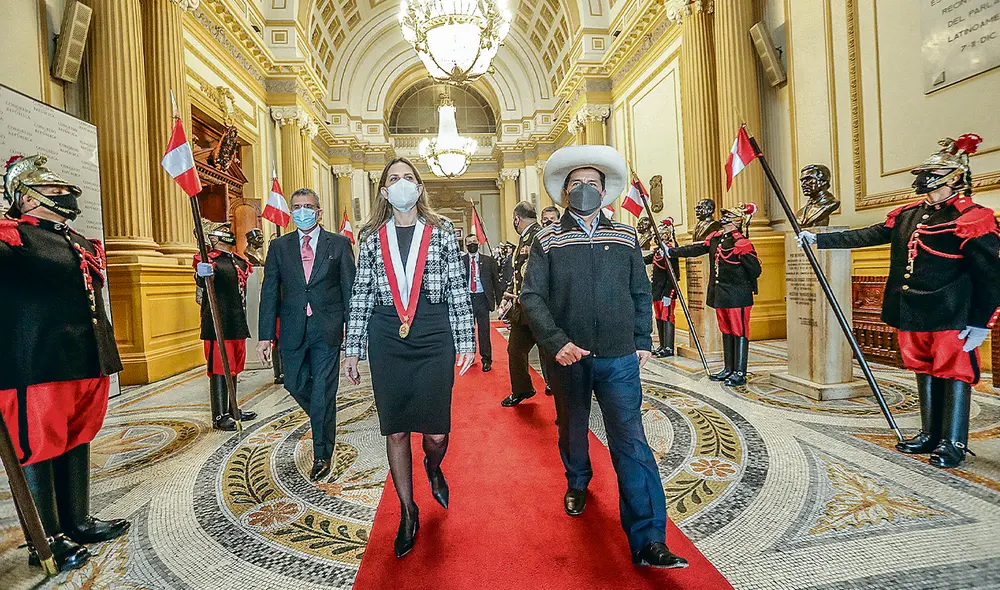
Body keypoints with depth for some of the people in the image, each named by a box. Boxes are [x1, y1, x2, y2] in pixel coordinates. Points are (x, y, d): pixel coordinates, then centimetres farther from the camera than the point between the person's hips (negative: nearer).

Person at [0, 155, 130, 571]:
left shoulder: (81, 242, 18)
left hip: (86, 364, 7)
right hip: (39, 365, -7)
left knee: (77, 441, 16)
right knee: (40, 448, 5)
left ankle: (77, 523, 29)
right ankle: (48, 540, 19)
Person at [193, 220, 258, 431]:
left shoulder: (238, 260, 14)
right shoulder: (210, 260, -9)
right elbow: (202, 280, -29)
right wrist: (202, 275, -50)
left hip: (238, 324, 8)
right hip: (218, 324, -8)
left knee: (233, 367, 15)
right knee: (219, 368, -3)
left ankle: (232, 409, 27)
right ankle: (219, 416, 5)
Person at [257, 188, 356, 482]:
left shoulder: (339, 244, 1)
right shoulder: (279, 247, 7)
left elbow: (350, 289, 0)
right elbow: (269, 292, 6)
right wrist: (265, 335, 0)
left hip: (327, 330, -3)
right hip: (293, 331, 3)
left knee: (323, 392, 2)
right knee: (295, 385, 13)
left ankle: (322, 454, 19)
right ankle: (323, 419, 44)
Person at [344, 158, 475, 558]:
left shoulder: (442, 232, 5)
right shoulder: (371, 238, 8)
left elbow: (459, 291, 3)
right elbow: (361, 296, 9)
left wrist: (466, 342, -1)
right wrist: (353, 349, 6)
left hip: (434, 336, -1)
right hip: (386, 339, 2)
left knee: (436, 432, 2)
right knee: (395, 431, 8)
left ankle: (433, 468, 41)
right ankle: (407, 512, 31)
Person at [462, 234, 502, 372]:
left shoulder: (488, 260, 6)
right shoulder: (460, 261, 5)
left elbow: (496, 281, 8)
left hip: (482, 298, -1)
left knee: (484, 330, 2)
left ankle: (486, 360, 13)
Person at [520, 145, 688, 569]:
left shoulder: (625, 238, 6)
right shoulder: (547, 241, 0)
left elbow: (641, 293, 12)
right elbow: (532, 296, -7)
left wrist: (643, 341, 8)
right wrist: (556, 342, -17)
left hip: (619, 359, 0)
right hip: (568, 359, 0)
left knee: (632, 443, -3)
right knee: (572, 430, 20)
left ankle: (649, 541, 8)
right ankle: (577, 484, 49)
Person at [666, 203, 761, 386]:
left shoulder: (741, 242, -13)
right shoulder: (715, 238, 9)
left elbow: (755, 270, -12)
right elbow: (695, 249, 11)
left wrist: (741, 284, -2)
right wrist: (671, 252, 7)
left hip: (737, 296, -8)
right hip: (719, 294, 8)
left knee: (739, 331, 0)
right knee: (726, 331, 13)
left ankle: (740, 373, 7)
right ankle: (729, 369, 24)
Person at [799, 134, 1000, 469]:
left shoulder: (972, 219, -10)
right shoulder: (908, 215, 9)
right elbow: (866, 236, 12)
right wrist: (818, 239, 8)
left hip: (951, 316, -7)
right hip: (912, 314, 7)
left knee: (954, 372, 2)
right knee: (925, 371, 14)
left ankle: (953, 444, 13)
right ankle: (930, 435, 25)